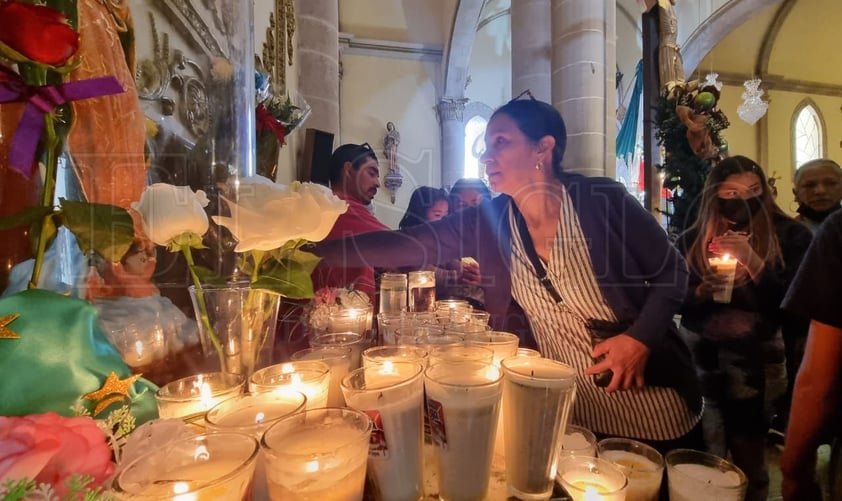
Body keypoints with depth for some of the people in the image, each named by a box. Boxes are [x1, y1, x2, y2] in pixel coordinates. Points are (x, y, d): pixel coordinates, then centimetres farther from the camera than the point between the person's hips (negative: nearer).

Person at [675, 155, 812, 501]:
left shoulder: (788, 235, -2)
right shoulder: (692, 239, 2)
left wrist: (750, 260, -19)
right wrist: (701, 292, -17)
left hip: (756, 359, -1)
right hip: (700, 356, 1)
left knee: (747, 453, 11)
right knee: (703, 456, 9)